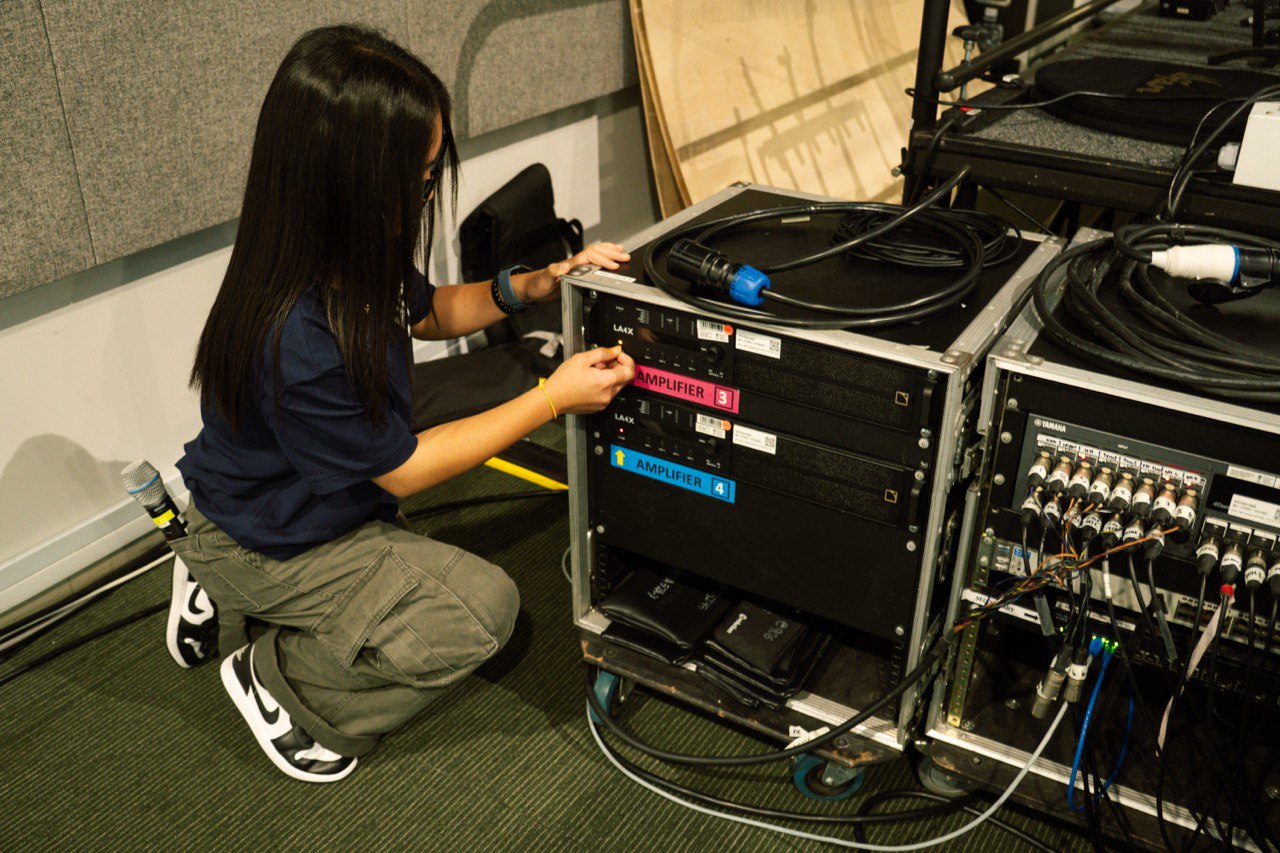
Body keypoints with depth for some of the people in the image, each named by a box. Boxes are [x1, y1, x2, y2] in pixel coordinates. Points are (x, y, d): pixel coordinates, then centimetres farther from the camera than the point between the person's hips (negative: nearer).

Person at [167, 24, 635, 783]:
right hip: (268, 547, -8)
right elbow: (402, 469, -24)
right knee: (483, 611, -13)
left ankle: (225, 599, 21)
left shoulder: (348, 255, -13)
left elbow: (425, 312, 9)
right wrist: (554, 398, -22)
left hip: (317, 503, 8)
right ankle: (276, 682, 5)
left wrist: (532, 286, -9)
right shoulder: (297, 343, -38)